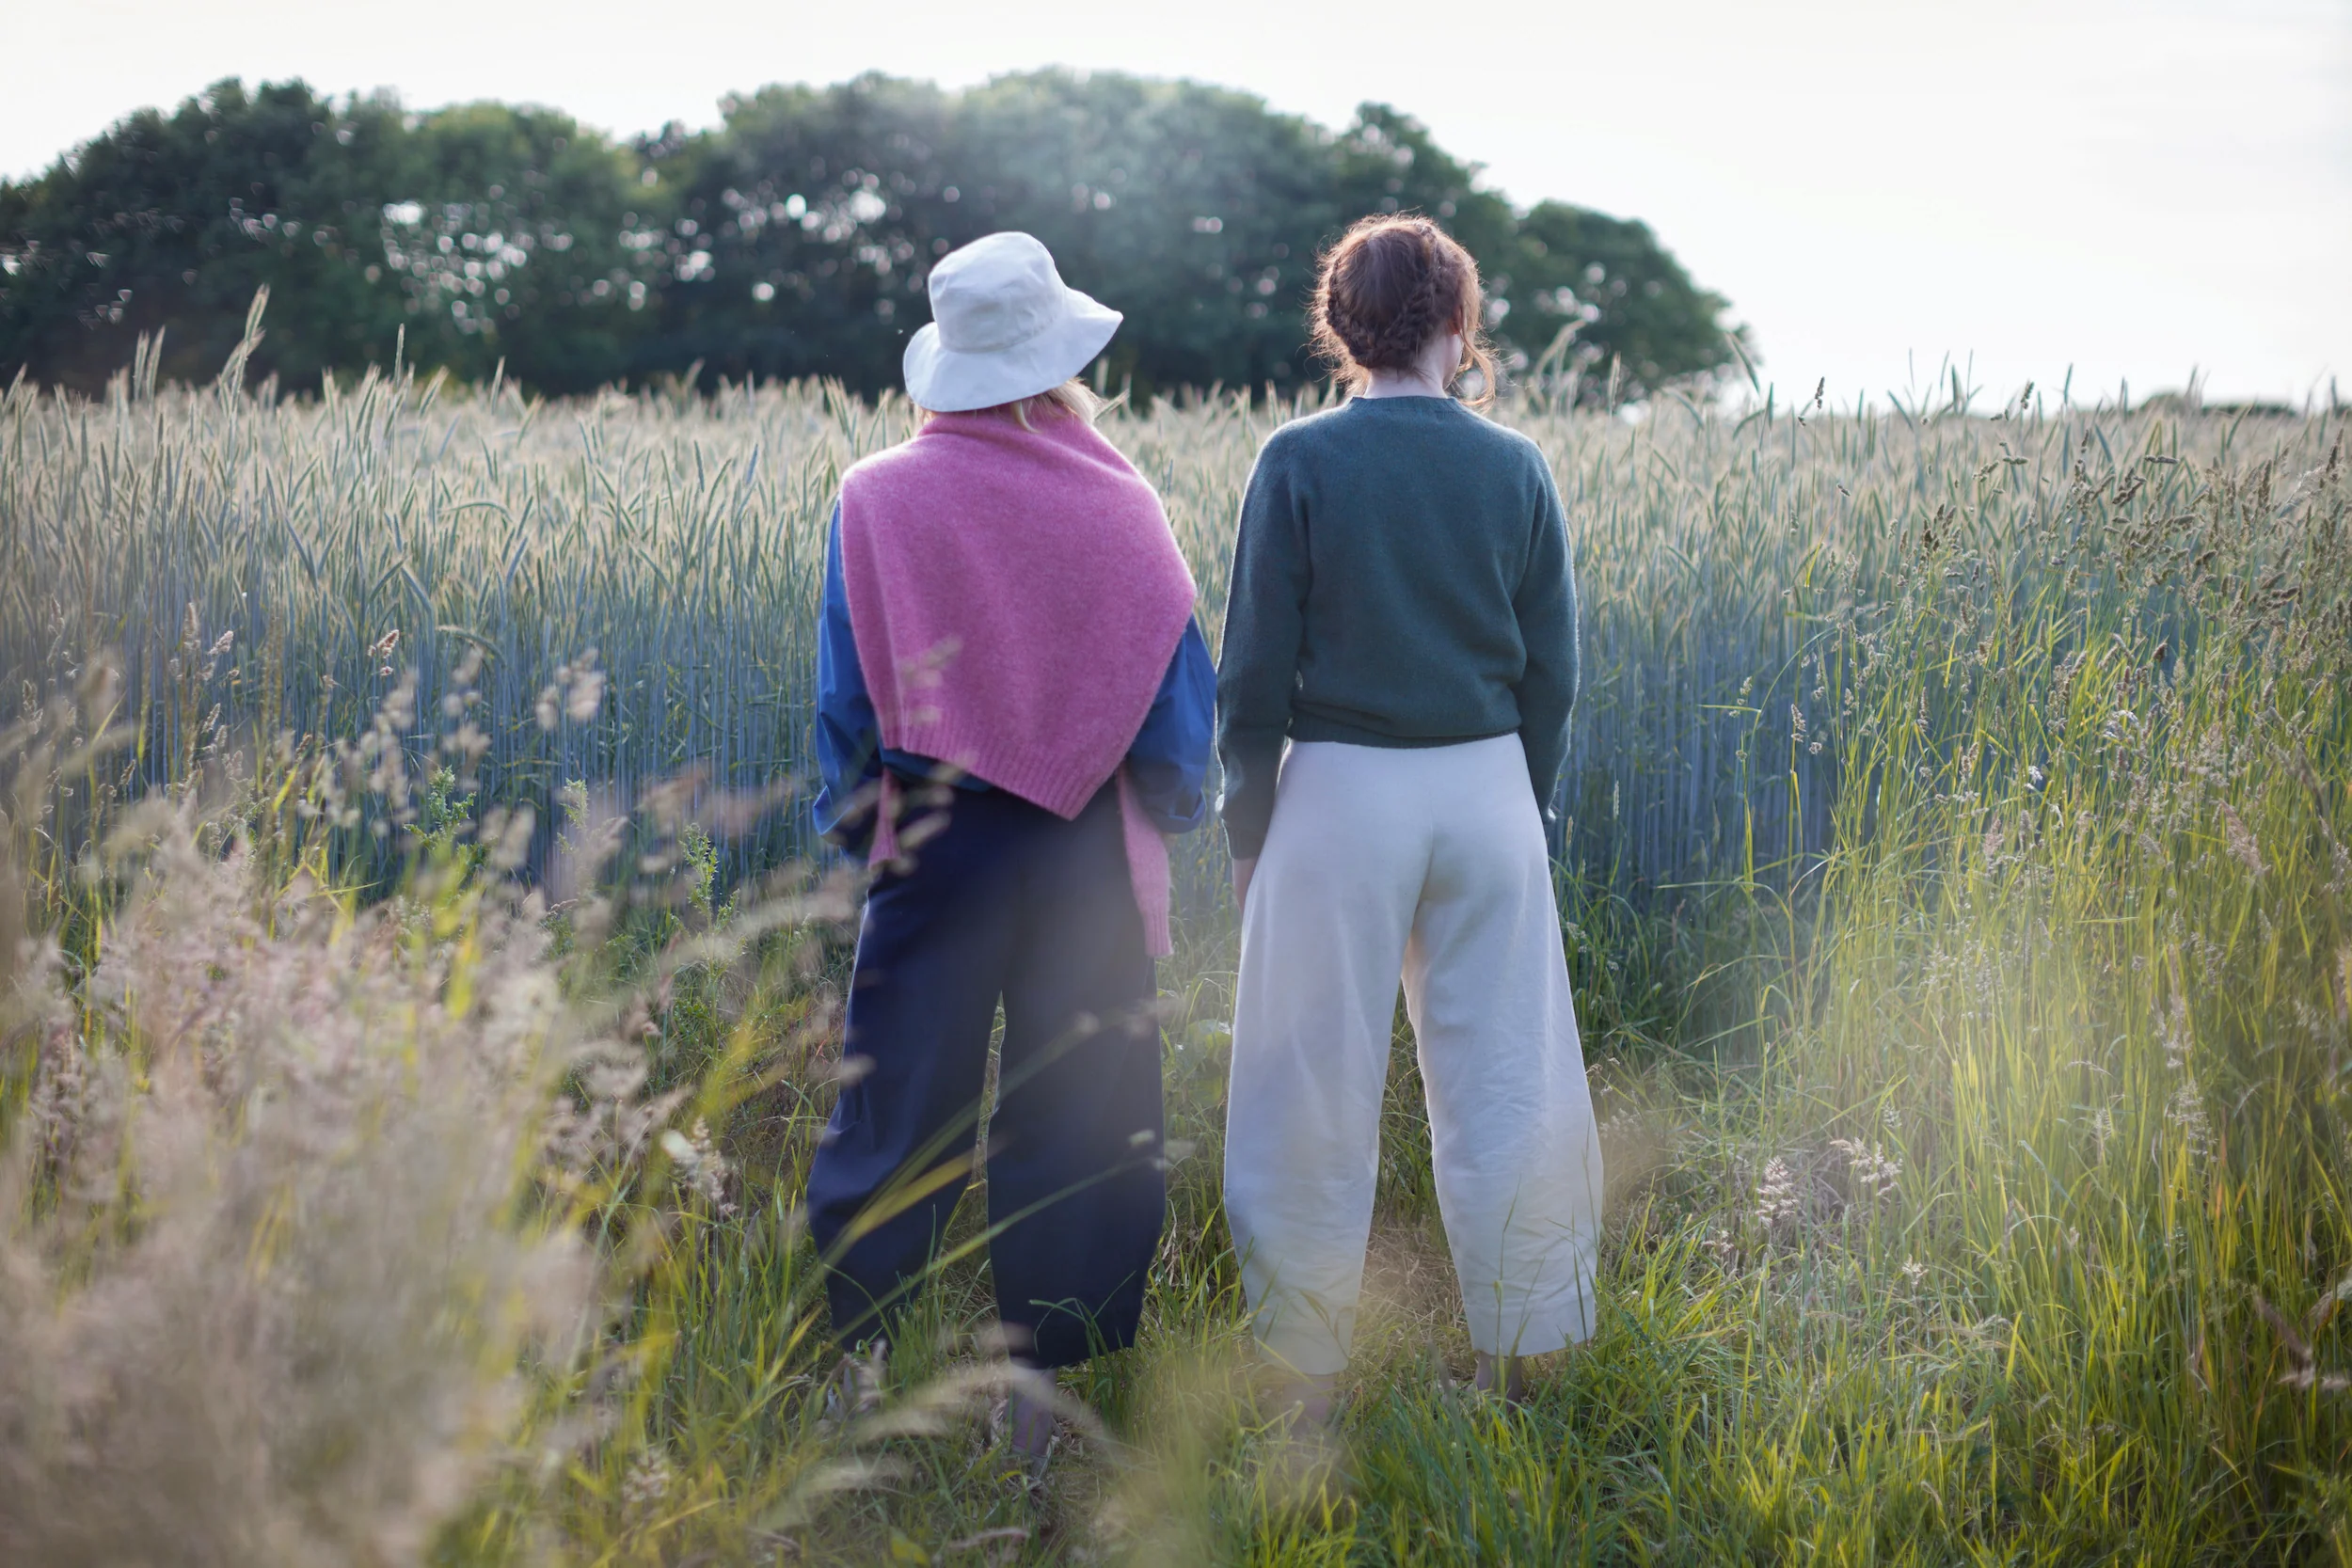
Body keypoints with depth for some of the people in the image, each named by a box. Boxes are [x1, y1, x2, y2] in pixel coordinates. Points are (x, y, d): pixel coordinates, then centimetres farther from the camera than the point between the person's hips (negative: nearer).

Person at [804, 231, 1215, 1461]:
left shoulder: (877, 499, -5)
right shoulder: (1119, 506, -4)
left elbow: (844, 694, -1)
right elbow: (1179, 690, 2)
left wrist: (850, 818, 13)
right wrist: (1173, 811, 19)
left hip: (937, 841, 0)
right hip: (1087, 851, 0)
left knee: (896, 1110, 8)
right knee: (1074, 1116, 9)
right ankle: (1044, 1385, 15)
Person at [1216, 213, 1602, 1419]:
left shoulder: (1300, 464, -6)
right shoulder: (1515, 469, 2)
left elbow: (1256, 673, -6)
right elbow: (1553, 674, 5)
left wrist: (1246, 830, 3)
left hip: (1342, 790, -2)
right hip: (1486, 790, 3)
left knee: (1317, 1093, 6)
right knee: (1504, 1082, 11)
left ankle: (1309, 1376, 14)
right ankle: (1514, 1358, 19)